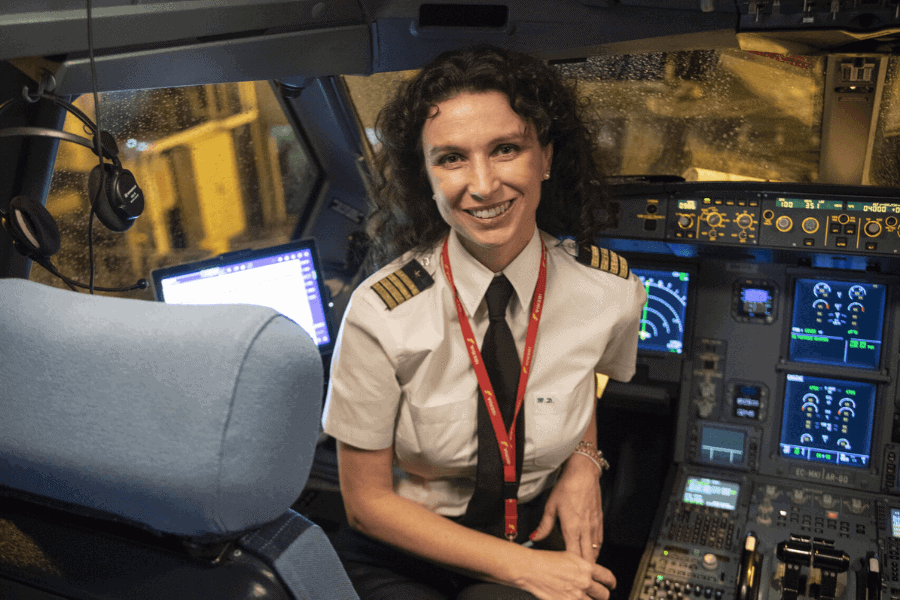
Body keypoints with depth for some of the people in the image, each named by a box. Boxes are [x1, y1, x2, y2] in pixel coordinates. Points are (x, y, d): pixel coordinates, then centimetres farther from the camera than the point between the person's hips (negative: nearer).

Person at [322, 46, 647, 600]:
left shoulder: (611, 292, -13)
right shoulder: (382, 314, -21)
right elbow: (367, 501, -10)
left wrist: (584, 458, -8)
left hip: (539, 530, 2)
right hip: (406, 549, -2)